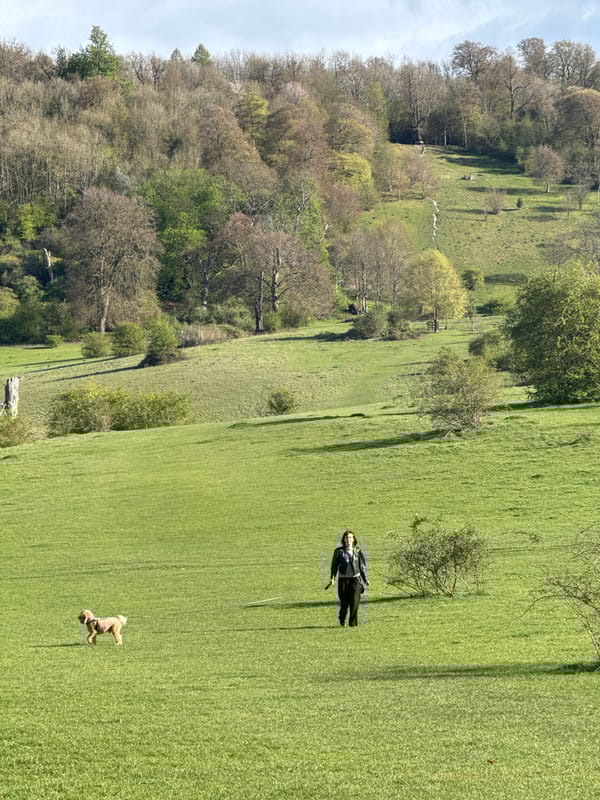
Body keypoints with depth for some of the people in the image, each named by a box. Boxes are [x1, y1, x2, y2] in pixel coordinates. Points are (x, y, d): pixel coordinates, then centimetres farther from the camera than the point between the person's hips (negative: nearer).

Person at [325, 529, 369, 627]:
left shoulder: (357, 551, 6)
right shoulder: (339, 551, 1)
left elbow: (362, 566, 14)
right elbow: (334, 565, 4)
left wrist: (365, 579, 15)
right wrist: (332, 578, -5)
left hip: (355, 578, 1)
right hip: (343, 579, -1)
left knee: (355, 601, -13)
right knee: (344, 602, 1)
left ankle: (353, 622, -3)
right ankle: (342, 619, 28)